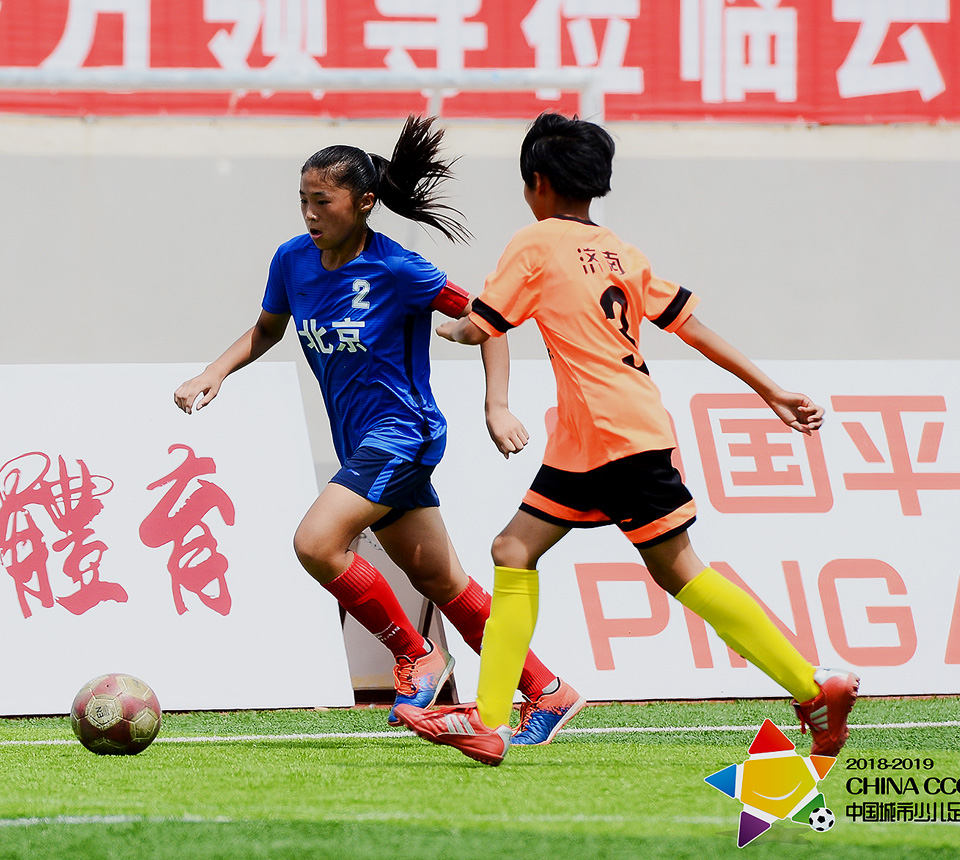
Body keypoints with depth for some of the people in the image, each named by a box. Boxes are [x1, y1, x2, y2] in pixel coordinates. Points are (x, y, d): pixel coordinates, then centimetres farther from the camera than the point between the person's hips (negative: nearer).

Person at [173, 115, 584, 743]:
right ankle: (547, 693, 21)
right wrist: (215, 373, 4)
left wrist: (498, 409, -13)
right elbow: (268, 328, 19)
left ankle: (417, 656, -3)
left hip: (401, 432, -7)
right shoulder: (293, 261, 0)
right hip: (363, 446, 7)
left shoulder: (397, 271, -17)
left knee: (317, 543, -22)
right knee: (441, 581, 11)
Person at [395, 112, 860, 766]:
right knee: (515, 552, 9)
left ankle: (815, 687, -8)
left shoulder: (537, 243, -4)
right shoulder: (618, 252, 16)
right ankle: (488, 722, 2)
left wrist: (451, 326, 21)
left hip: (616, 434, -8)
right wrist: (771, 390, 13)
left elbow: (479, 329, -3)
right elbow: (691, 323, 13)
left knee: (677, 569, -5)